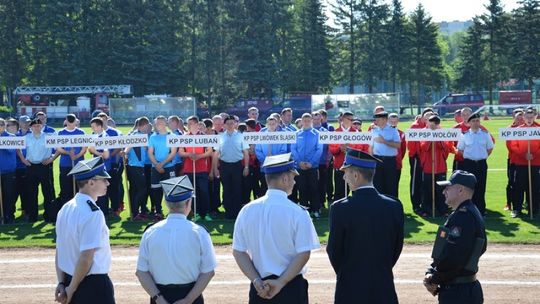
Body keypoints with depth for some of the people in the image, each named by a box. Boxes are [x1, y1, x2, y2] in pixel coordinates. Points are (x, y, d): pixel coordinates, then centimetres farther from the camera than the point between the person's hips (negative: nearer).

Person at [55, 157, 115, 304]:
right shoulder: (93, 213, -19)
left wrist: (62, 283, 9)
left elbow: (60, 252, 10)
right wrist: (71, 290, -13)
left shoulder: (66, 209, 8)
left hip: (70, 281, 9)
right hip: (94, 285, -8)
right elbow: (86, 257, -22)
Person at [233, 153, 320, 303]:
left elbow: (238, 252, 0)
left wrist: (256, 280, -3)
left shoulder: (247, 211, -1)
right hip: (291, 287, -4)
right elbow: (304, 254, -14)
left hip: (259, 289, 4)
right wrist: (281, 283, -11)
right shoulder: (297, 213, -12)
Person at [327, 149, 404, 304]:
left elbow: (334, 251, -4)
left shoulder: (340, 208, -14)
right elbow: (397, 249, 5)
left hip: (350, 291, -3)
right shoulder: (394, 207, -3)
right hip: (385, 291, 3)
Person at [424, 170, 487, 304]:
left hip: (458, 292, -10)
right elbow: (443, 252, 17)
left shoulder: (463, 216, -19)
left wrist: (434, 280, -12)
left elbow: (453, 257, -25)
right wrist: (431, 273, 3)